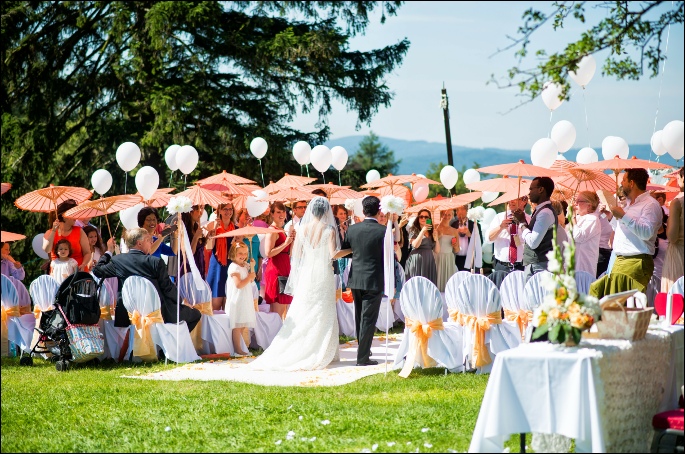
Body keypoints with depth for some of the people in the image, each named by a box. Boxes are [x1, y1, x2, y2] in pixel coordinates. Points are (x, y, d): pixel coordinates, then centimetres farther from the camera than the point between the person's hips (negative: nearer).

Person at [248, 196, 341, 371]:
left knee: (301, 314, 9)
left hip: (306, 274, 3)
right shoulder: (329, 230, -9)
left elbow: (296, 254, 2)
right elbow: (333, 255, -14)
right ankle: (320, 354, 5)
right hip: (323, 275, -3)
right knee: (323, 315, 5)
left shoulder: (303, 228, 0)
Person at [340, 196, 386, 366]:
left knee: (359, 318, 18)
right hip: (374, 281, -4)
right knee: (368, 319, -1)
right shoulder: (383, 231, -11)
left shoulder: (352, 229, 0)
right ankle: (363, 357, -2)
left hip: (355, 280, 4)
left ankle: (363, 349, 31)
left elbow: (344, 250, 12)